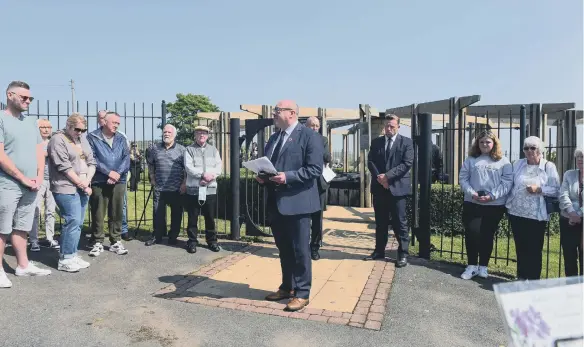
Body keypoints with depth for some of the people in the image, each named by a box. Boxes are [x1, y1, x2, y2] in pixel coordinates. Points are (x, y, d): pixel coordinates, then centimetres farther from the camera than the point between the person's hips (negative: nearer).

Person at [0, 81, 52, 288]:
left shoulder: (31, 122, 15)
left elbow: (39, 152, 15)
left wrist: (39, 178, 2)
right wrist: (23, 178, -10)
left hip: (31, 186, 6)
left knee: (21, 228, 14)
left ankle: (23, 265, 23)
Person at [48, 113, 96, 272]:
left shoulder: (83, 139, 16)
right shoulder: (58, 140, -6)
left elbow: (91, 162, 10)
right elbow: (64, 167, -13)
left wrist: (86, 181, -5)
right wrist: (81, 183, -11)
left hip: (82, 188, 7)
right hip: (66, 188, -7)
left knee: (78, 223, 8)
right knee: (73, 221, -11)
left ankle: (72, 255, 16)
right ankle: (66, 259, -1)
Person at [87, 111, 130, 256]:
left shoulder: (121, 139, 13)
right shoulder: (92, 137, 1)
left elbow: (127, 158, 3)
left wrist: (118, 174, -12)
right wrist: (109, 172, -14)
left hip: (119, 182, 3)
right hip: (99, 182, -3)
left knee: (117, 213, 8)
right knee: (98, 214, 4)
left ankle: (116, 242, 17)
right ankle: (97, 242, 15)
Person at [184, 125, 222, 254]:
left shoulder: (213, 150, 14)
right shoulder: (189, 149, 5)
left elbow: (219, 167, 4)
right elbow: (188, 167, -8)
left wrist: (211, 176, -14)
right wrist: (203, 174, -18)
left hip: (210, 189, 2)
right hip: (193, 189, -2)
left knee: (210, 217, 8)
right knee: (193, 217, 4)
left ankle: (212, 240, 19)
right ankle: (192, 241, 15)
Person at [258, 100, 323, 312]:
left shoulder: (309, 136, -8)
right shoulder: (273, 138, 17)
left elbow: (315, 168, -16)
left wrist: (288, 176, -24)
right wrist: (262, 176, 1)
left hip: (296, 202, -7)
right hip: (276, 202, 8)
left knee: (300, 250, 3)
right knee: (283, 248, 18)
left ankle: (302, 293, 17)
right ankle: (287, 287, 33)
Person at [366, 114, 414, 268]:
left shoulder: (406, 142, 1)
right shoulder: (376, 142, 12)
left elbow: (407, 163, -10)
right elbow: (370, 161, 5)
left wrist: (387, 176, -16)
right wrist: (379, 177, -11)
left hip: (397, 187, -3)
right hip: (379, 187, 4)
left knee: (399, 222, 1)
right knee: (380, 222, 12)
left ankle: (403, 254, 10)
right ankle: (379, 251, 22)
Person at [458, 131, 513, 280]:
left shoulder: (503, 161, 5)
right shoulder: (471, 160, 9)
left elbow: (507, 182, -3)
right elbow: (463, 179, 4)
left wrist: (492, 196, -14)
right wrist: (472, 193, -12)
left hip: (495, 205, -1)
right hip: (472, 203, 1)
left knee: (487, 235, 6)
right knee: (471, 233, -3)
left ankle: (483, 266, 20)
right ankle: (472, 266, 12)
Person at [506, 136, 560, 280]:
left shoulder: (549, 166, -2)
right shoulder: (518, 164, 8)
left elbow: (556, 190, -4)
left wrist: (539, 189, -19)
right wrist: (508, 203, 3)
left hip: (537, 215, -3)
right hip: (516, 212, 3)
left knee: (534, 249, 4)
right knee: (520, 247, 12)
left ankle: (533, 280, 15)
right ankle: (521, 277, 24)